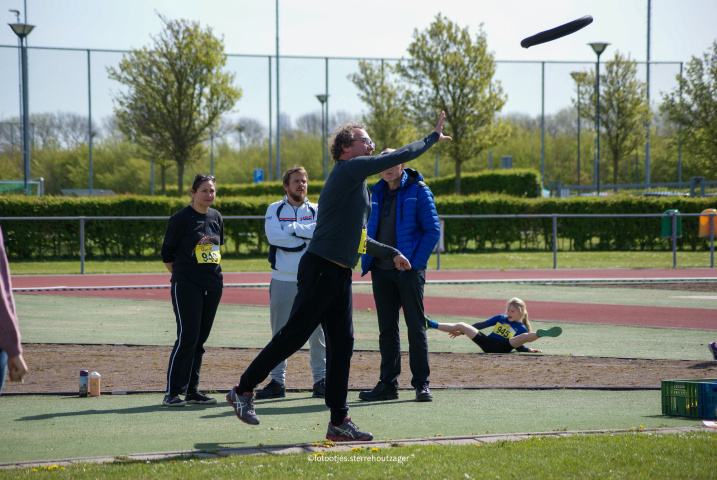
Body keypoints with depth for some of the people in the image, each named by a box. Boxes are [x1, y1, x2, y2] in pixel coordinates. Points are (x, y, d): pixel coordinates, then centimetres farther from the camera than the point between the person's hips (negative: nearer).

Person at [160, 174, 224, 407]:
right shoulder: (180, 219, -7)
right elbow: (167, 253, -1)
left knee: (200, 338, 8)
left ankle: (192, 390, 14)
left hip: (213, 284, 6)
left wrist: (213, 270, 14)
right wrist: (181, 275, 4)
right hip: (186, 285, -6)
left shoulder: (216, 218, 11)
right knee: (187, 337, -11)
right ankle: (172, 393, -7)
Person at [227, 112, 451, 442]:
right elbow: (402, 156, -7)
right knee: (293, 336, -7)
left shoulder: (354, 181, 22)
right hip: (321, 270, -10)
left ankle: (339, 421, 7)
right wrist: (434, 137, 6)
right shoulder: (349, 169, -6)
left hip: (340, 276, 10)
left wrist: (390, 253, 35)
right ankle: (243, 390, 3)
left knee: (341, 346, 6)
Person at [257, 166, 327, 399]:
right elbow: (274, 236, -11)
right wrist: (306, 238, -9)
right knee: (280, 334, 4)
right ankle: (277, 381, 9)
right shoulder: (274, 210, 7)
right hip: (282, 281, 0)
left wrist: (293, 229, -11)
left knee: (317, 332, 1)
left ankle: (321, 380, 8)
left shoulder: (316, 210, 9)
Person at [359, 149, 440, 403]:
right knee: (387, 329, 7)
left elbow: (432, 230, -6)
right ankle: (388, 384, 10)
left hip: (408, 269, -5)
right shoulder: (376, 193, 12)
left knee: (416, 328, -2)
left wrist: (415, 262, -12)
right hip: (381, 270, 5)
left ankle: (421, 384, 3)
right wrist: (368, 261, 8)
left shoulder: (418, 192, -4)